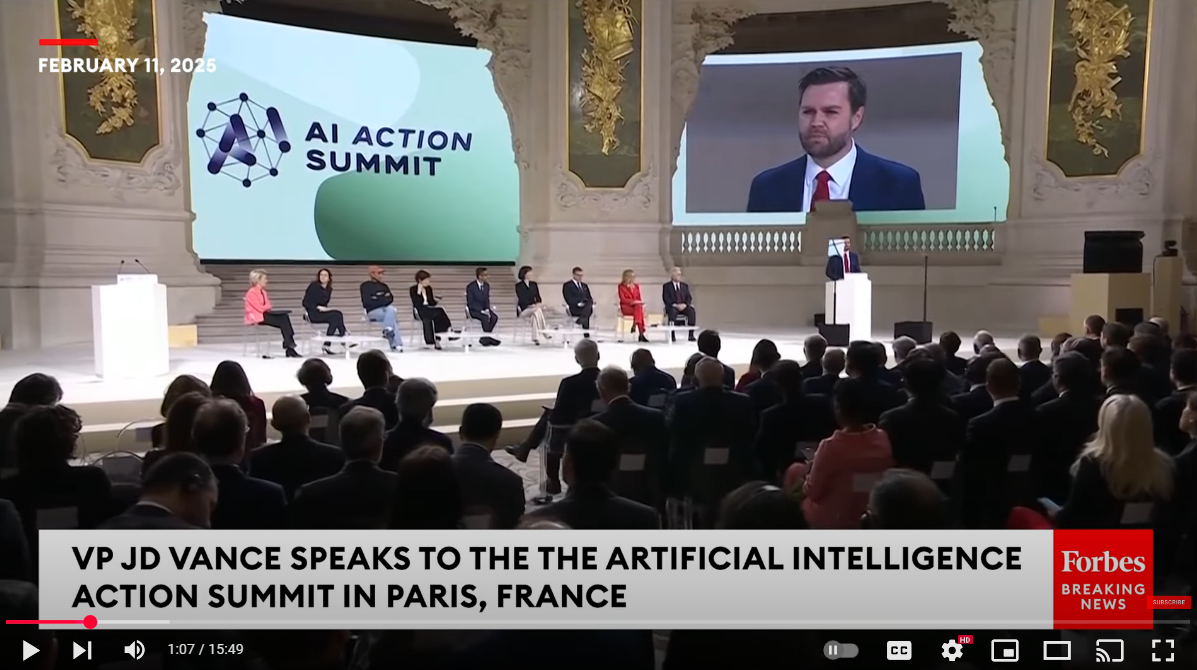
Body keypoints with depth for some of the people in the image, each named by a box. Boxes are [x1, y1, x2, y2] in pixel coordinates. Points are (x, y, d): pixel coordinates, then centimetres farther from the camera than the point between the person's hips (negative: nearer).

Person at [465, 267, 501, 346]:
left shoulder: (487, 285, 3)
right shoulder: (471, 287, -15)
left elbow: (487, 300, 9)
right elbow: (470, 303, -17)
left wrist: (487, 309, -10)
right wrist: (481, 310, -26)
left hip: (484, 309, 6)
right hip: (473, 310, -6)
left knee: (494, 317, -22)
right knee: (485, 318, -33)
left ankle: (485, 338, -12)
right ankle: (487, 337, -16)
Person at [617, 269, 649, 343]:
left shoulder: (636, 286, 16)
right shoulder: (621, 286, 1)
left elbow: (639, 298, 14)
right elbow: (623, 299, -8)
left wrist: (640, 303, -10)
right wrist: (634, 301, -18)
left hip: (636, 306, 4)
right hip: (626, 307, -4)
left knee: (639, 307, -35)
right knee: (639, 309, -34)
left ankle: (634, 326, -42)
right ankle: (641, 334, -41)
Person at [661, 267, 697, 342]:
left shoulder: (685, 285, 17)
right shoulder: (666, 286, 6)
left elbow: (689, 297, 9)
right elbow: (666, 299, -4)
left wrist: (685, 304, -13)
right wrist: (675, 305, -18)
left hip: (683, 306, 3)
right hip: (672, 307, -3)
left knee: (692, 311, -30)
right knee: (672, 312, -39)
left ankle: (691, 334, -31)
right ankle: (672, 335, -39)